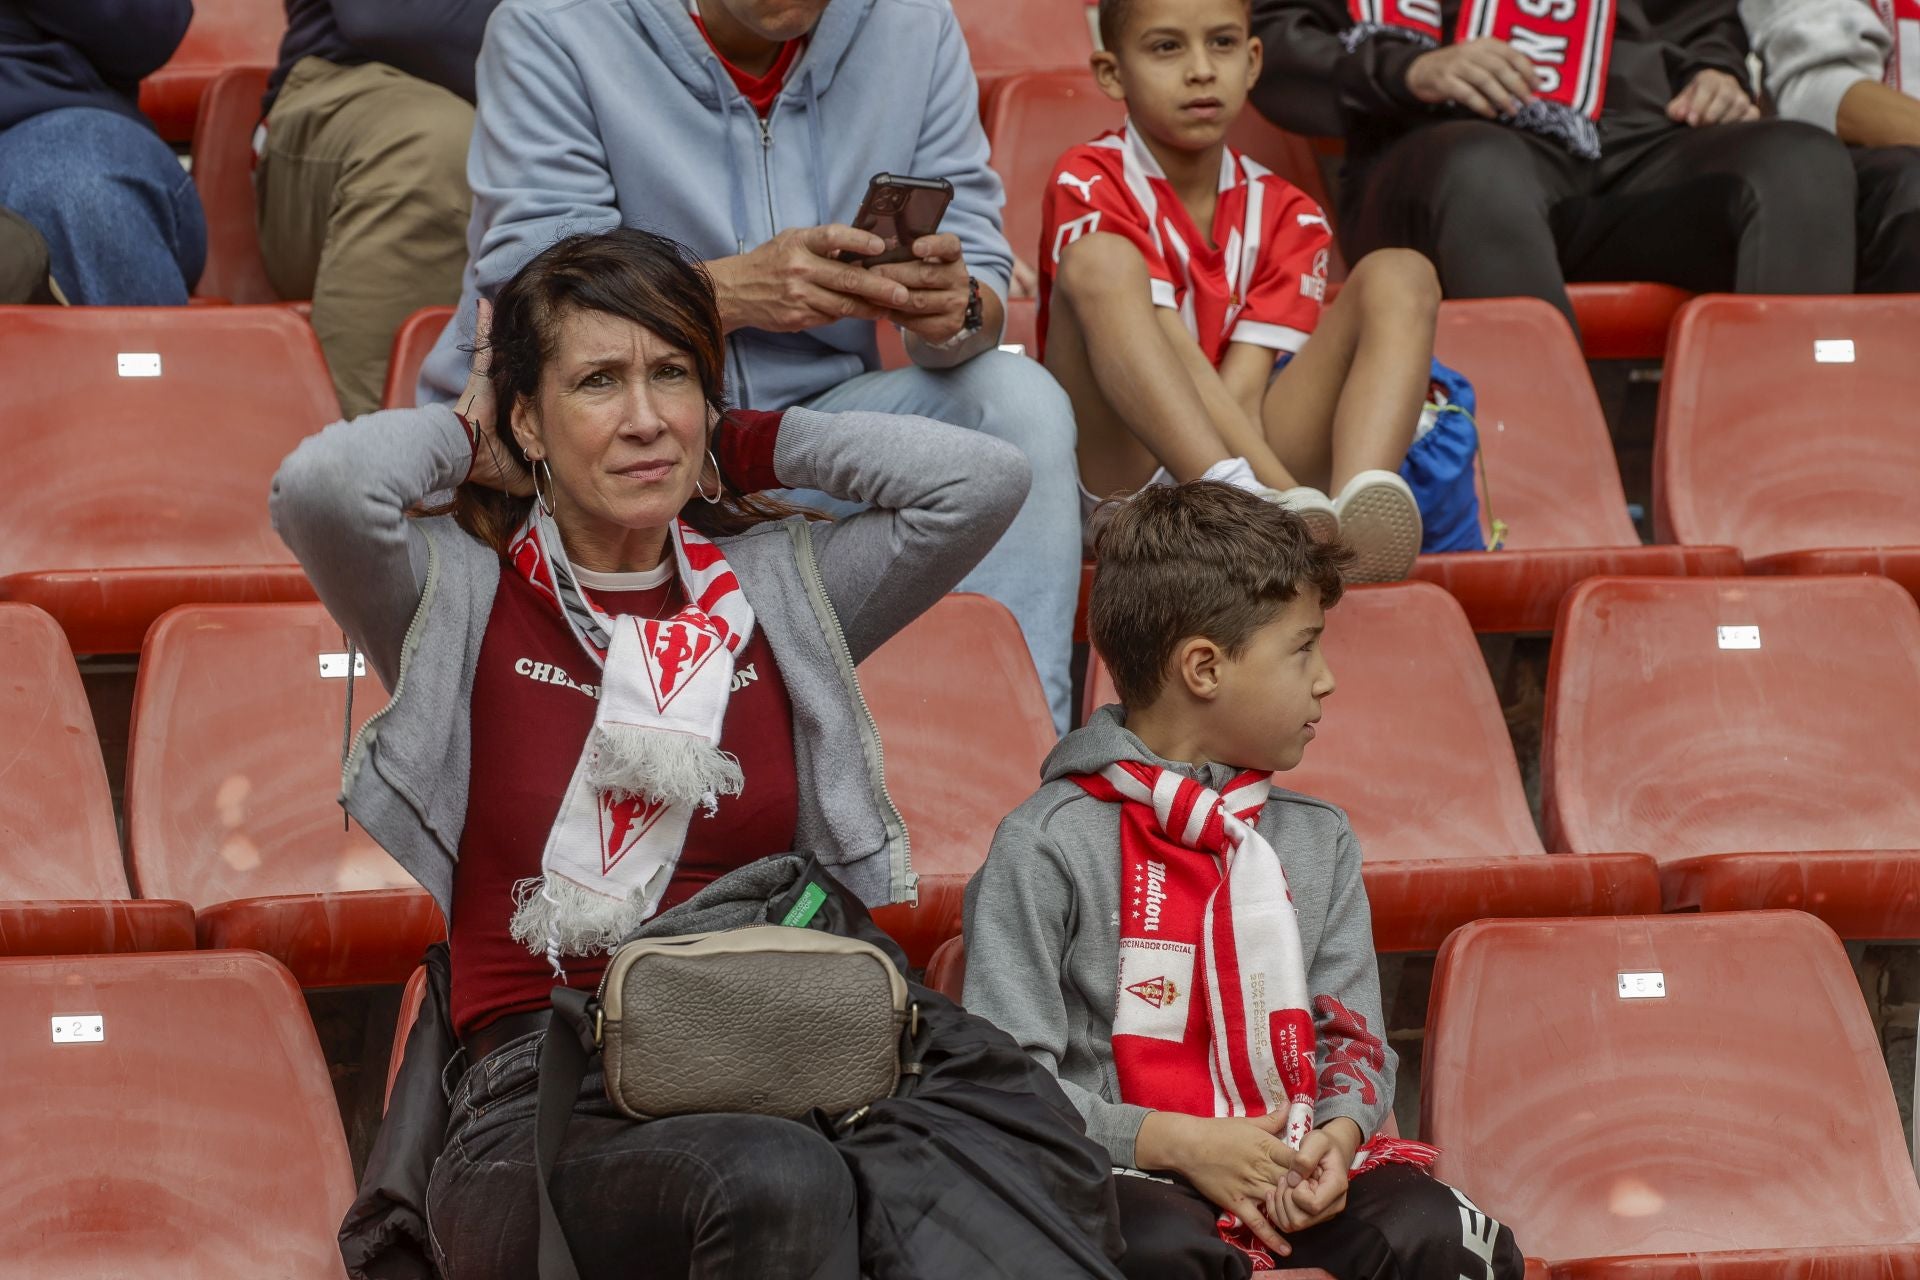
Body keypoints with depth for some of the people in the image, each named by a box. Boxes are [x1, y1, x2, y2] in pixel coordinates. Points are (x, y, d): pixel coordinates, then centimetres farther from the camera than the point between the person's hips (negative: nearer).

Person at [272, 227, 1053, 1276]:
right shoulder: (463, 600, 8)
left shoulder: (776, 596, 17)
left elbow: (984, 479, 5)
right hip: (543, 1106, -3)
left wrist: (748, 445, 15)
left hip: (773, 1076, 3)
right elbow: (320, 484, -12)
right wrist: (466, 433, 9)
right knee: (778, 1181, -39)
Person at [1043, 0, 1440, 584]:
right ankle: (1283, 508, -49)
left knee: (1399, 275, -8)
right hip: (1120, 474, -4)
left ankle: (1360, 500, -41)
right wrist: (1287, 497, -28)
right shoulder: (1088, 184, -2)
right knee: (1099, 262, -26)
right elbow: (1184, 365, -15)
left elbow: (1243, 386, -4)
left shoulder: (1284, 217, 10)